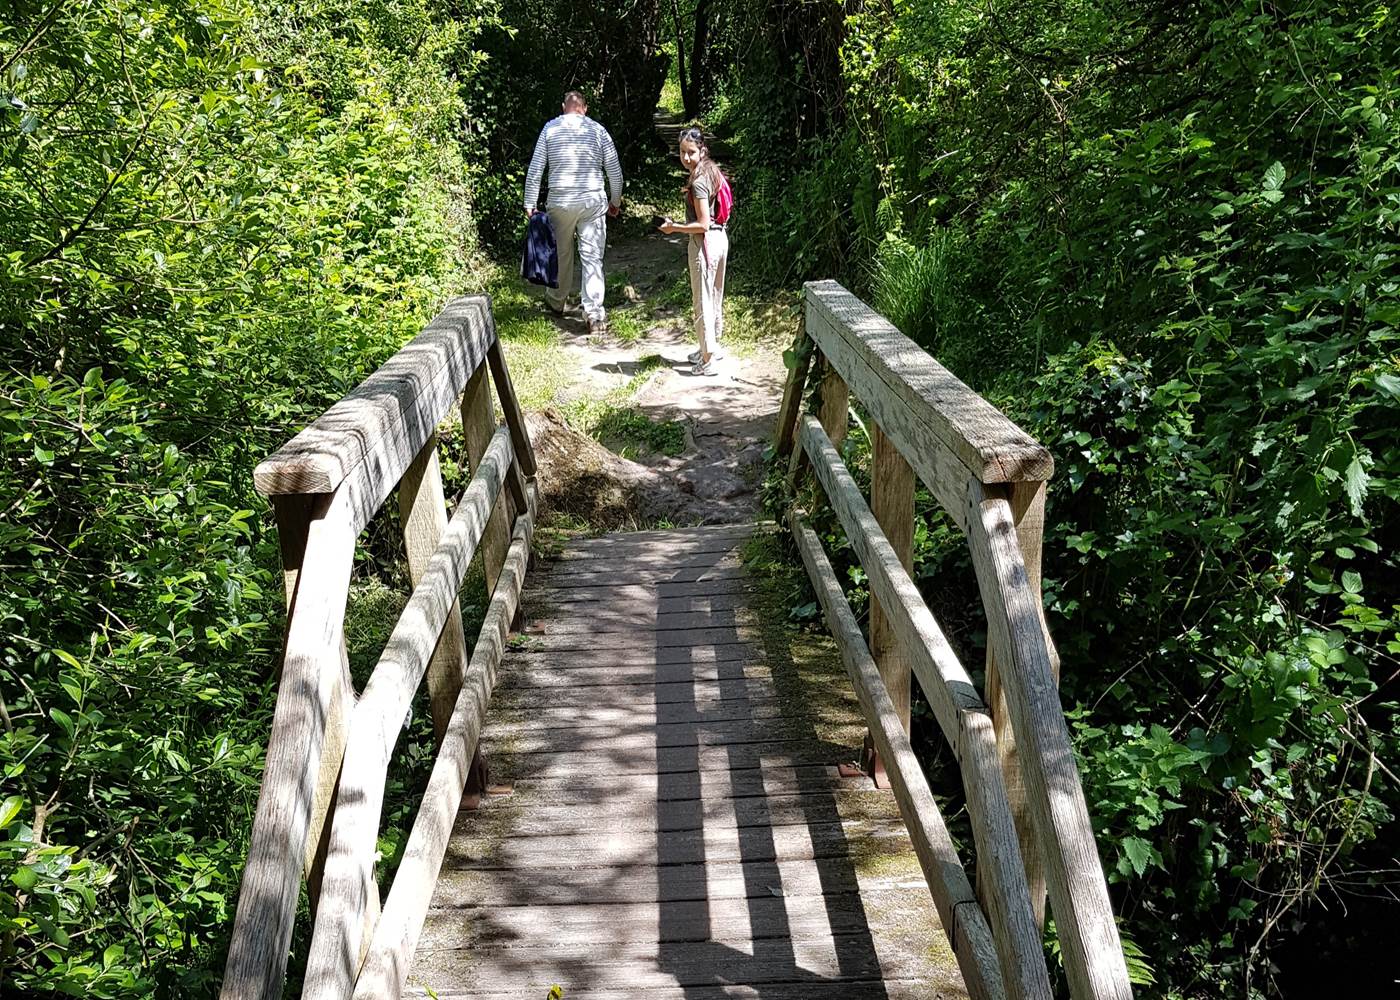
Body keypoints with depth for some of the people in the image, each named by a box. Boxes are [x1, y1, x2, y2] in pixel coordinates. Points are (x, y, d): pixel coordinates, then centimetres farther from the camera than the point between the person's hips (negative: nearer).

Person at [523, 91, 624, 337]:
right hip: (593, 202, -1)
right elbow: (615, 171, 5)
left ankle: (557, 302, 36)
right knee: (592, 258, 0)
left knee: (562, 254, 17)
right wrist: (615, 201, 18)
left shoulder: (550, 129, 2)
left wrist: (530, 204, 4)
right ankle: (595, 314, -5)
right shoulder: (598, 130, 2)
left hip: (560, 203, 1)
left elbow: (535, 170, -1)